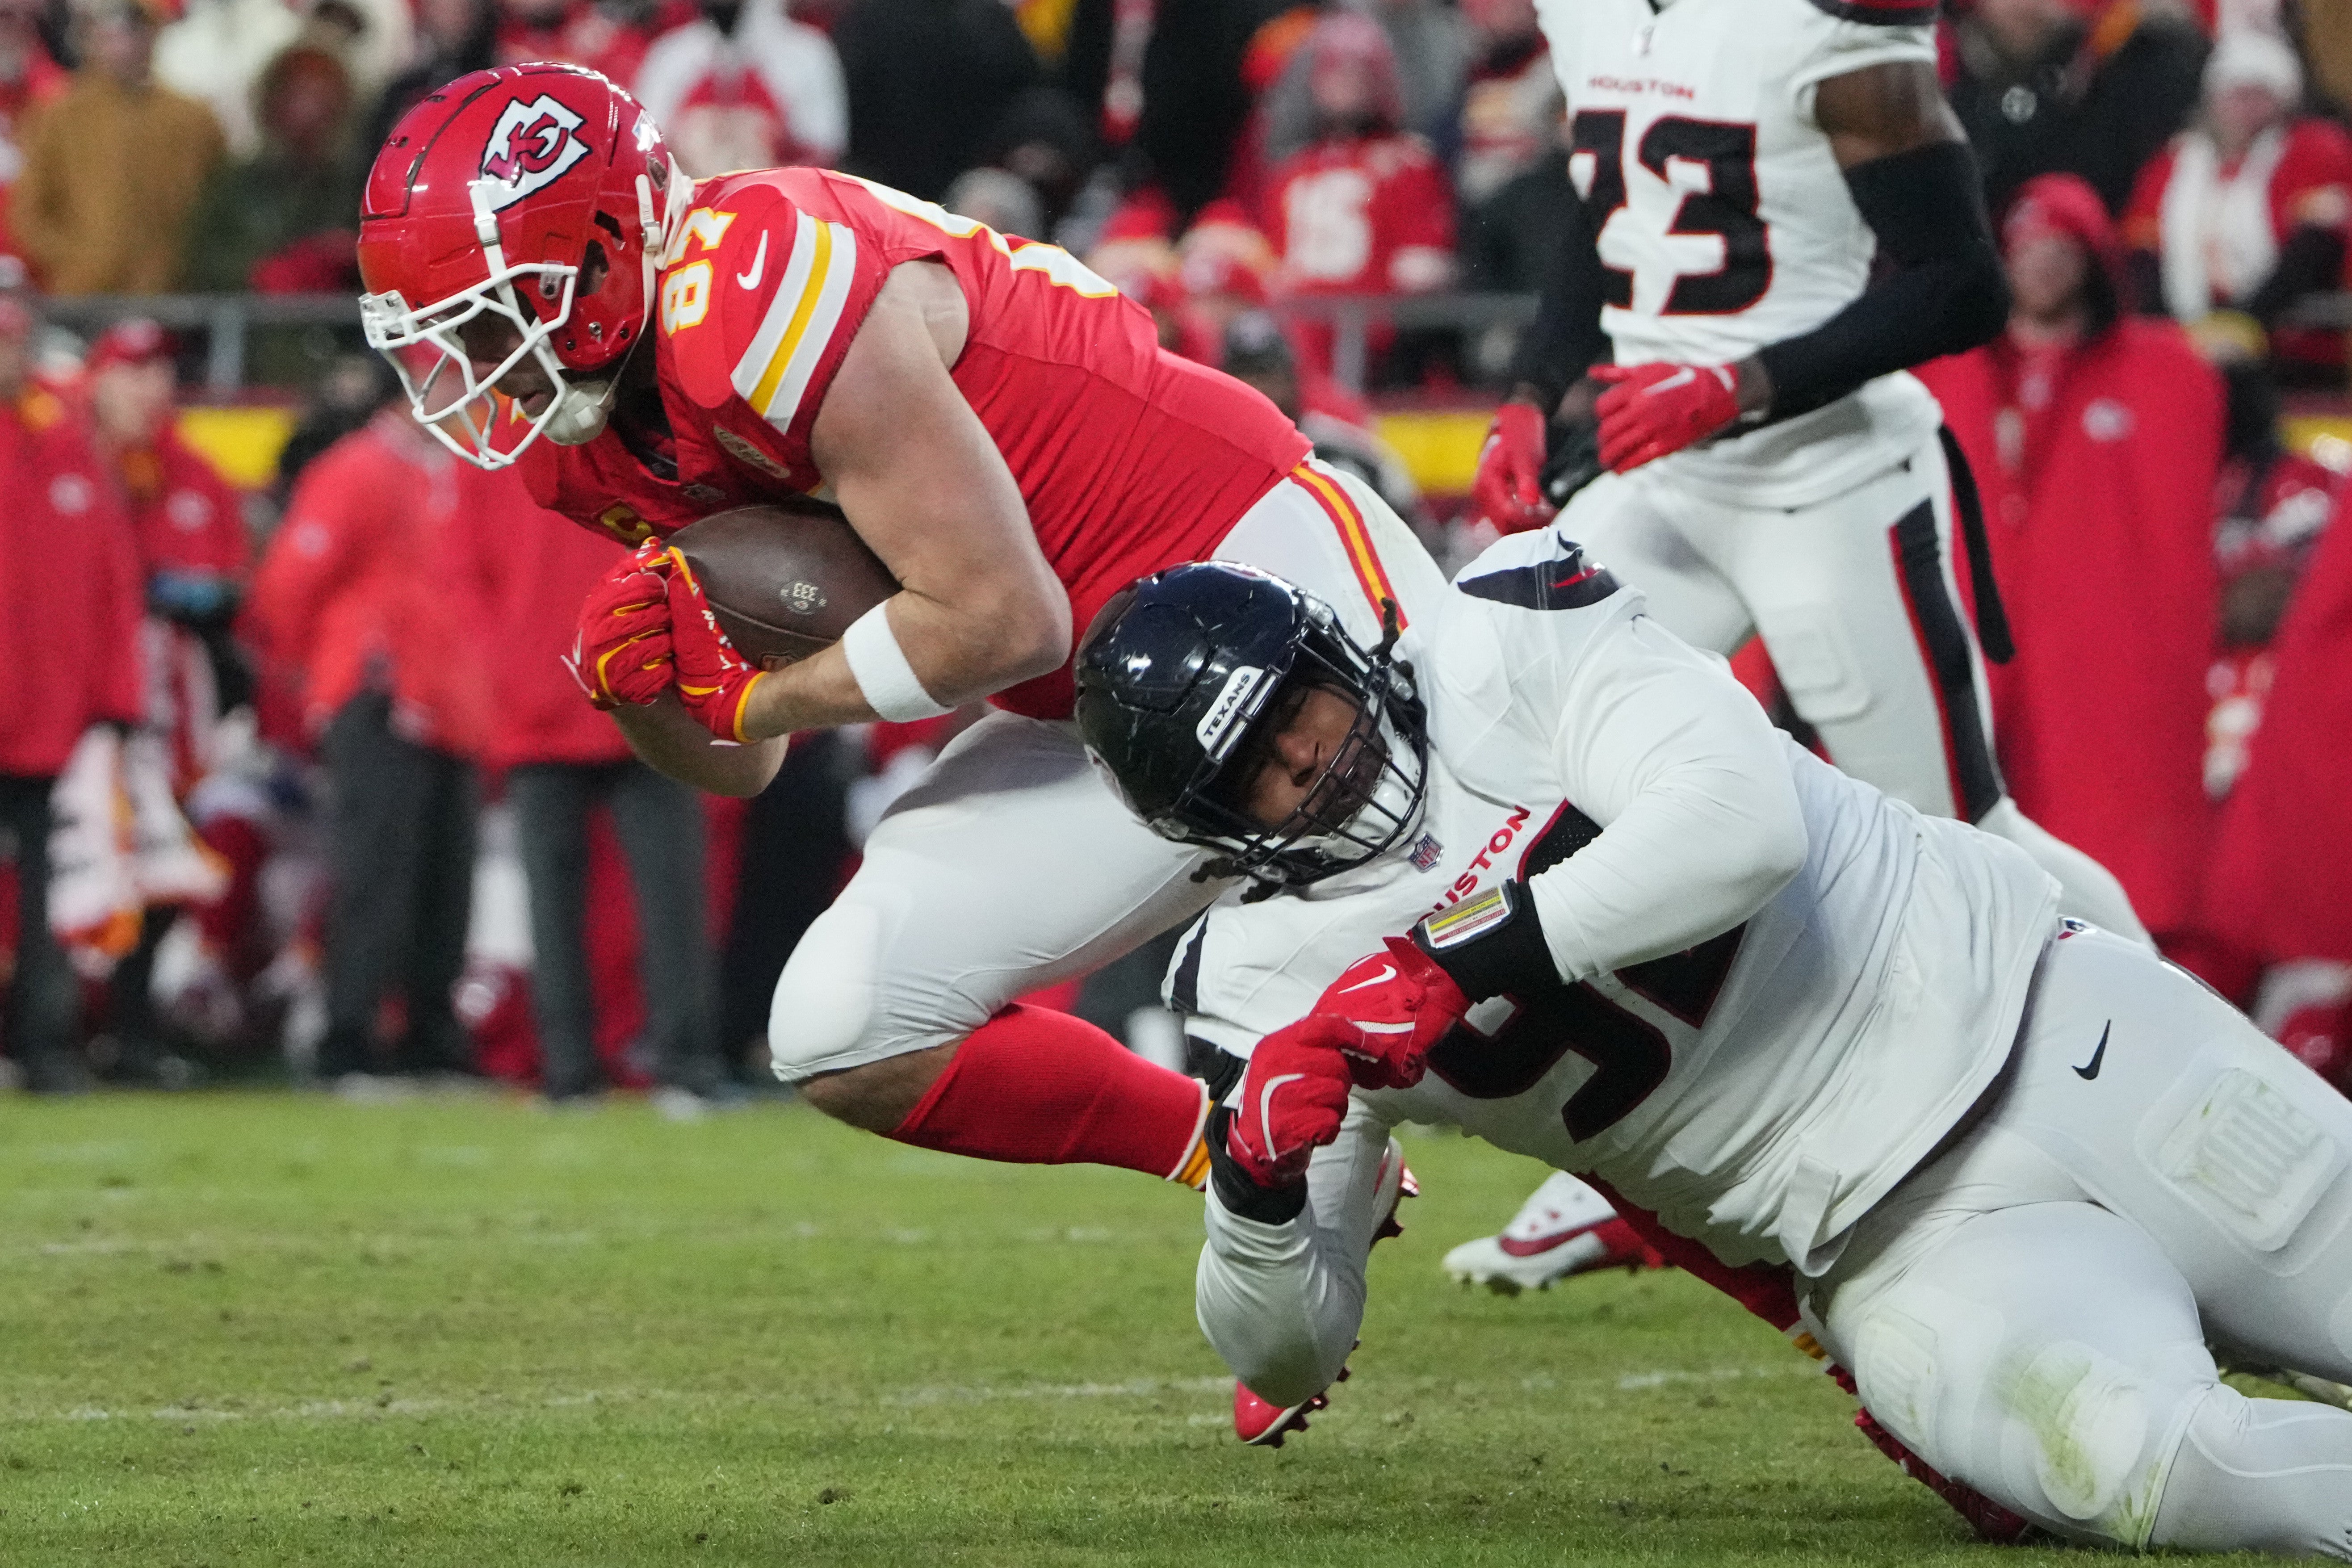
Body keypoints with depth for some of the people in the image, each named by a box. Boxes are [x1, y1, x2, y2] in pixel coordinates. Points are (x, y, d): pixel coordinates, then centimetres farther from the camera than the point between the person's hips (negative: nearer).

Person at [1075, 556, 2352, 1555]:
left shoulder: (1504, 638, -9)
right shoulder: (1266, 978, 0)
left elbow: (1745, 818, -24)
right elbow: (1287, 1358, 1)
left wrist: (1465, 965, -28)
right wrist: (1256, 1177, -21)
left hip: (2041, 1020, -1)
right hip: (1895, 1242, 1)